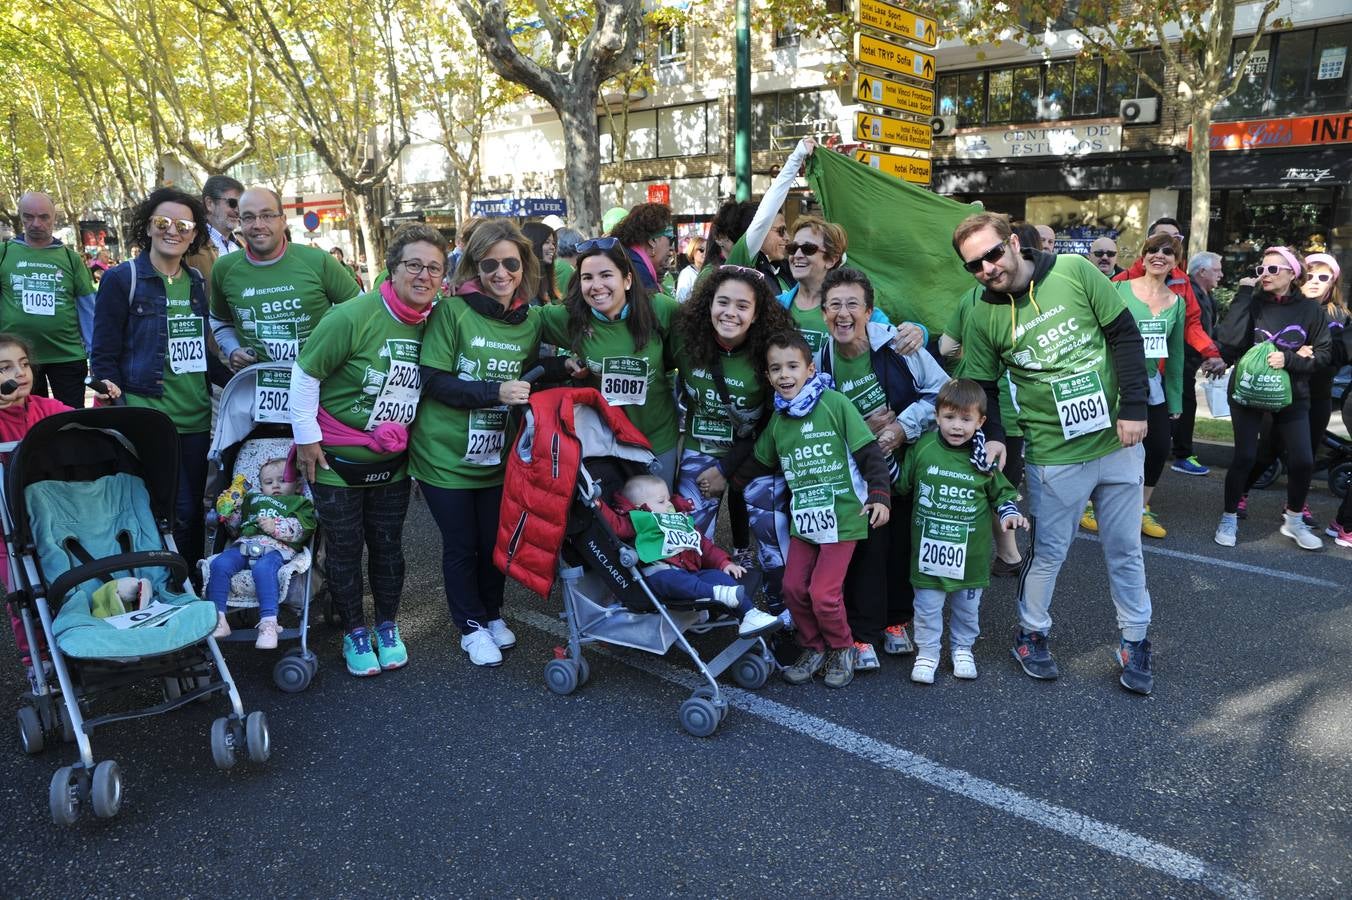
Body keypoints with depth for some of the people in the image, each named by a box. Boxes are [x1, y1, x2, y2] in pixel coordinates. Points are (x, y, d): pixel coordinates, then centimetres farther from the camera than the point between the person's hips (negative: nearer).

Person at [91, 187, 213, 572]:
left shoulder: (197, 282, 13)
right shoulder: (121, 279, -3)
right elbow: (104, 355, -4)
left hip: (197, 419, 5)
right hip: (148, 420, -5)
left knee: (196, 510, 11)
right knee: (178, 512, -7)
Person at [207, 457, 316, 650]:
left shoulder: (299, 503, 20)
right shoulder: (253, 499, 36)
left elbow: (301, 528, 1)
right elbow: (237, 527, 35)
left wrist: (276, 527, -13)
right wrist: (228, 512, 17)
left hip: (276, 548, -5)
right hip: (245, 544, 5)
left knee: (263, 568, -38)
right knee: (219, 563, -25)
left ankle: (268, 623, -41)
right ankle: (217, 618, -21)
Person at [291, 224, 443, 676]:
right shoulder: (352, 317, -21)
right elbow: (305, 374, -13)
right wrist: (306, 437, -11)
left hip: (392, 463, 4)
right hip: (336, 459, -4)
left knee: (387, 545, 14)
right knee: (345, 549, 9)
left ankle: (387, 628, 32)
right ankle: (354, 633, 27)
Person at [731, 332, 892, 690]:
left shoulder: (834, 403, -11)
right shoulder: (777, 421, 7)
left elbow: (869, 452, -10)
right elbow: (758, 463, 22)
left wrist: (880, 495, -15)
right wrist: (727, 481, 19)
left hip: (843, 515, -6)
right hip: (803, 518, 6)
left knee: (823, 593, -7)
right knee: (793, 587, 4)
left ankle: (842, 649, 20)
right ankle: (814, 649, 27)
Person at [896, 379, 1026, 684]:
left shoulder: (984, 457, -7)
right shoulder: (923, 447, -7)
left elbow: (1001, 491, 8)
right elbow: (902, 484, 7)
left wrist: (1009, 512, -9)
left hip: (971, 551, 1)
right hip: (929, 547, -1)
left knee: (967, 605, 18)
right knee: (927, 605, 9)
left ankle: (962, 648, 38)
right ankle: (927, 652, 27)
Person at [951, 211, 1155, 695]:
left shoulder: (1074, 271, -7)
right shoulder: (982, 318, -5)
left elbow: (1125, 335, -4)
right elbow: (981, 387, 4)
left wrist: (1133, 408, -8)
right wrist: (993, 436, -13)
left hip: (1118, 440, 1)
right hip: (1055, 456, -1)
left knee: (1125, 548, 14)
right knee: (1048, 551, 10)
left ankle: (1134, 642, 31)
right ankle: (1031, 634, 32)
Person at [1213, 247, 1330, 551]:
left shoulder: (1310, 309, 0)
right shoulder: (1252, 304, -3)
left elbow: (1323, 354, 0)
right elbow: (1228, 342, -18)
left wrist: (1289, 359, -18)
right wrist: (1242, 296, -17)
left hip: (1292, 394, 2)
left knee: (1302, 460, -1)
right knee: (1245, 457, -4)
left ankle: (1293, 520, 22)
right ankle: (1229, 518, 14)